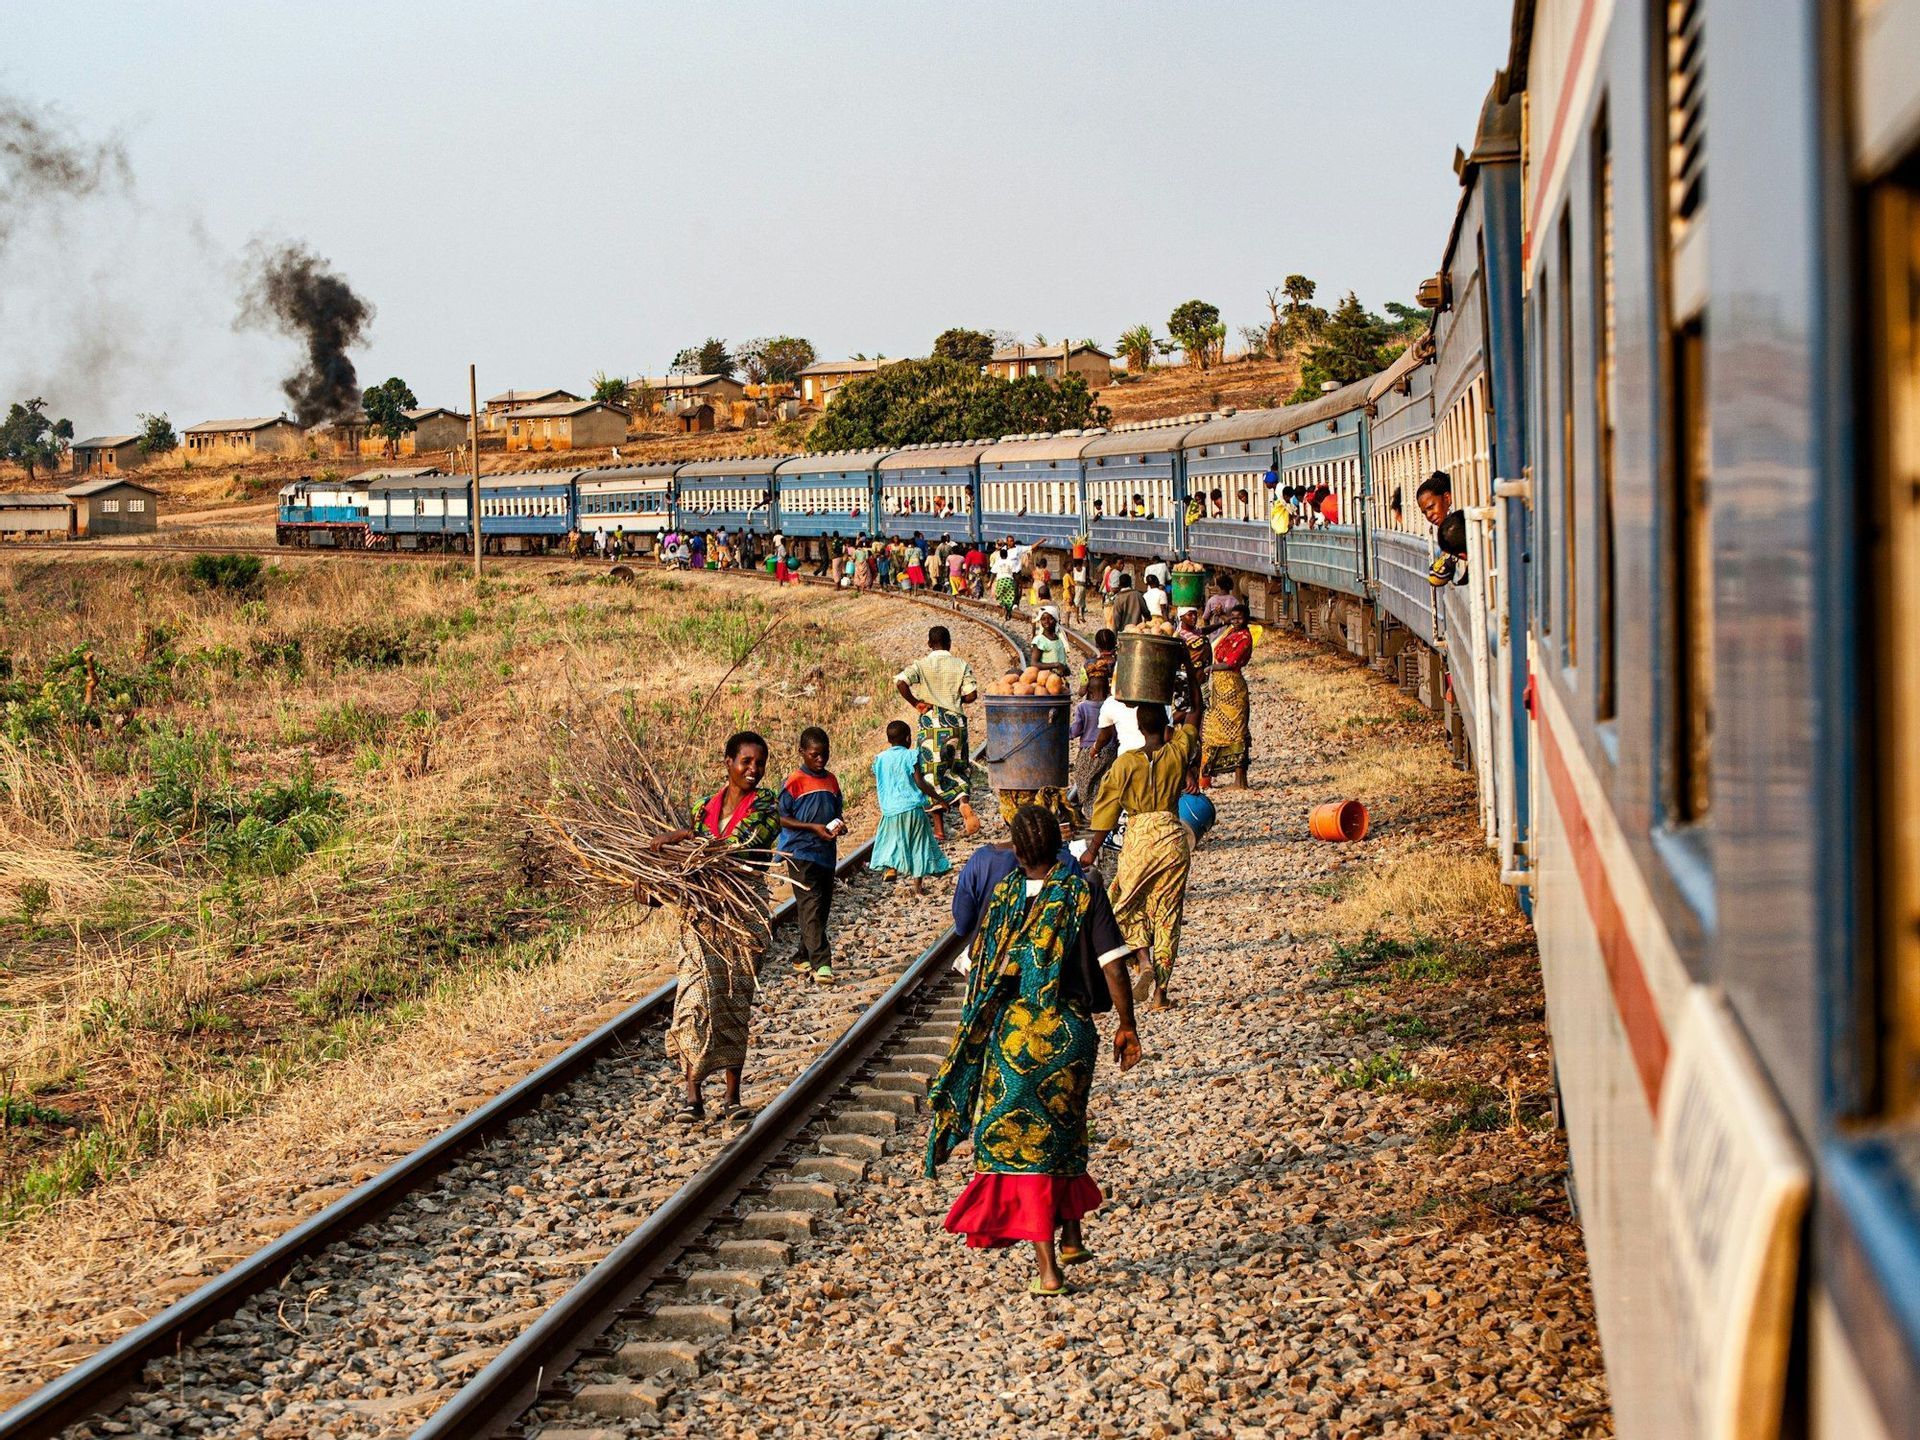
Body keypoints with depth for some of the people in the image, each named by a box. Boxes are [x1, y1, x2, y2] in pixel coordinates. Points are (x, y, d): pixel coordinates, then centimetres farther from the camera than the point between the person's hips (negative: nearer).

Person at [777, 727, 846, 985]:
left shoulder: (831, 781, 11)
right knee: (810, 908, -13)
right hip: (801, 853, -7)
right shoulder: (795, 782, -8)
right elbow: (783, 818, -9)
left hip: (827, 852, 7)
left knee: (822, 908, 11)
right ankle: (821, 963, -19)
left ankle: (805, 958, 23)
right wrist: (815, 828, -18)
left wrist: (839, 826, -3)